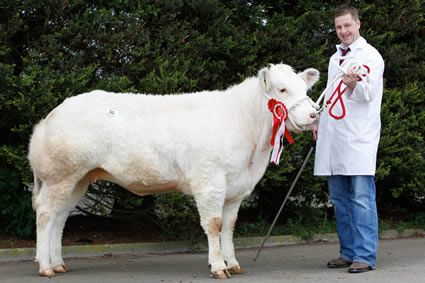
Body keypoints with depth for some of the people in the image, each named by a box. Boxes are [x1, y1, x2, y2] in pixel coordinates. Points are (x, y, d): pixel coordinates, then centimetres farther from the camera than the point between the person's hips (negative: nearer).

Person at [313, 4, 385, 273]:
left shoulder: (370, 55, 0)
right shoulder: (335, 58, 22)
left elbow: (369, 93, -13)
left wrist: (355, 84, -32)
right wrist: (320, 121, 21)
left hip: (359, 139, -7)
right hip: (334, 138, 7)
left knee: (362, 198, -10)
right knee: (340, 199, 8)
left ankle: (365, 256, -8)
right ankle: (348, 253, 16)